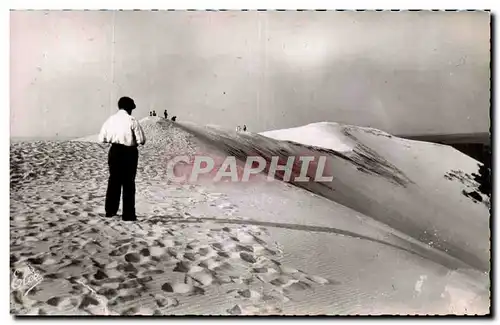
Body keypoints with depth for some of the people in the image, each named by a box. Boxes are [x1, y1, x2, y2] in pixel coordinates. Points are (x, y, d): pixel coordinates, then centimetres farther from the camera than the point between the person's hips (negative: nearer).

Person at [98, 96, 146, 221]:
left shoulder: (110, 119, 1)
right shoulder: (132, 120, -12)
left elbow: (101, 139, 2)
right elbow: (142, 140, -13)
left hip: (114, 152, 4)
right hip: (129, 153, -4)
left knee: (113, 181, 18)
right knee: (128, 183, 6)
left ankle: (110, 211, 27)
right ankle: (128, 215, 11)